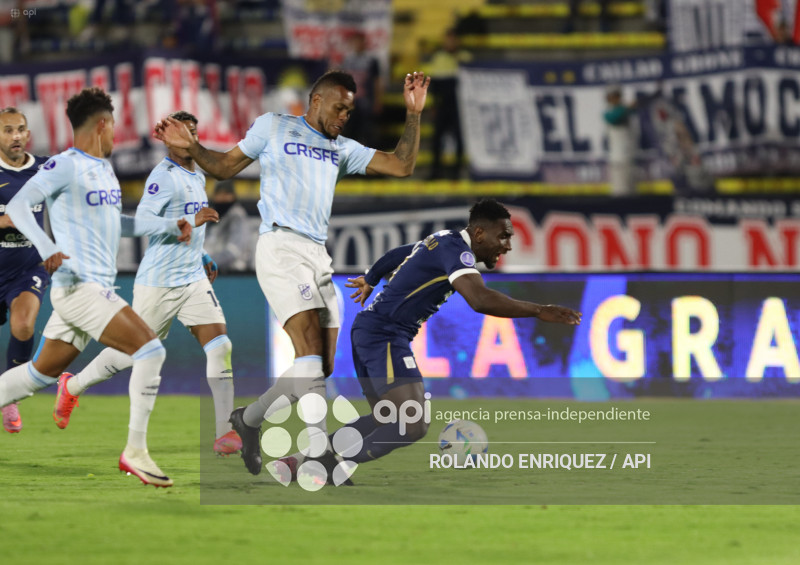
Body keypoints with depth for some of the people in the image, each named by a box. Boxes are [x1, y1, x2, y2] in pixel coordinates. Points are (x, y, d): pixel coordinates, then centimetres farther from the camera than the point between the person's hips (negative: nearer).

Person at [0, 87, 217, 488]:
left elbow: (115, 222, 31)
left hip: (99, 290, 9)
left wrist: (173, 226, 26)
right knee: (150, 351, -16)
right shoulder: (65, 166, -11)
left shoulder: (104, 168, 17)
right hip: (77, 287, -9)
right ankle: (135, 452, -13)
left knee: (43, 373, 14)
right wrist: (47, 248, -32)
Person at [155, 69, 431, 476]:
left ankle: (249, 419, 22)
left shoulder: (342, 150, 21)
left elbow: (402, 166, 16)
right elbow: (225, 167, 15)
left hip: (319, 255, 7)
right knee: (309, 345, -22)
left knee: (321, 366, 3)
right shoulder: (274, 127, 9)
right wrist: (191, 147, -2)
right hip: (280, 247, -7)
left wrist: (413, 115, 7)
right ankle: (320, 450, -27)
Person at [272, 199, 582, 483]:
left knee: (387, 420, 18)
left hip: (367, 330, 11)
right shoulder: (455, 250, -14)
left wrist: (369, 280, 55)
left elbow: (395, 255, 35)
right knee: (414, 426, -19)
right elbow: (480, 299, -32)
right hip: (385, 335, -11)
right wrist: (539, 311, -29)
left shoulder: (442, 241, 16)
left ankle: (298, 461, 13)